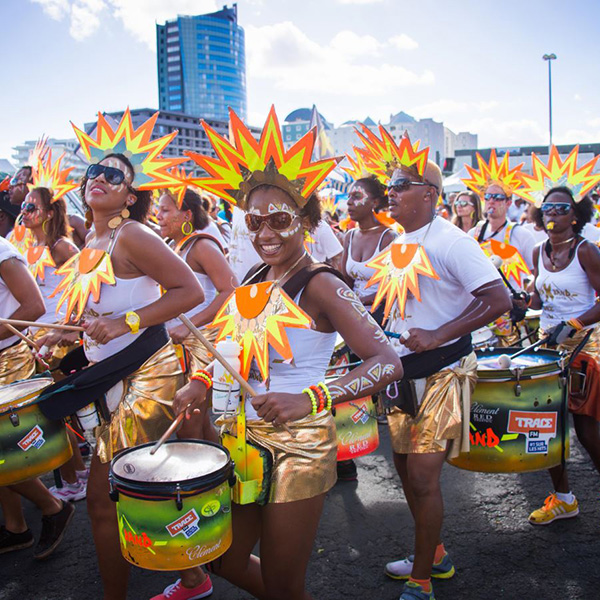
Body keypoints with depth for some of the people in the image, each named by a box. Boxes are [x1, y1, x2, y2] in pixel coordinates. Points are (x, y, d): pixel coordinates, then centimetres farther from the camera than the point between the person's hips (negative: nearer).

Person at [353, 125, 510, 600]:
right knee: (405, 466, 16)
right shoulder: (398, 244, 10)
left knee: (422, 476, -5)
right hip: (404, 370, 9)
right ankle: (434, 555, 36)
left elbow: (499, 300, -23)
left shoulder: (451, 242, -16)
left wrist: (438, 336, -25)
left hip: (443, 373, -8)